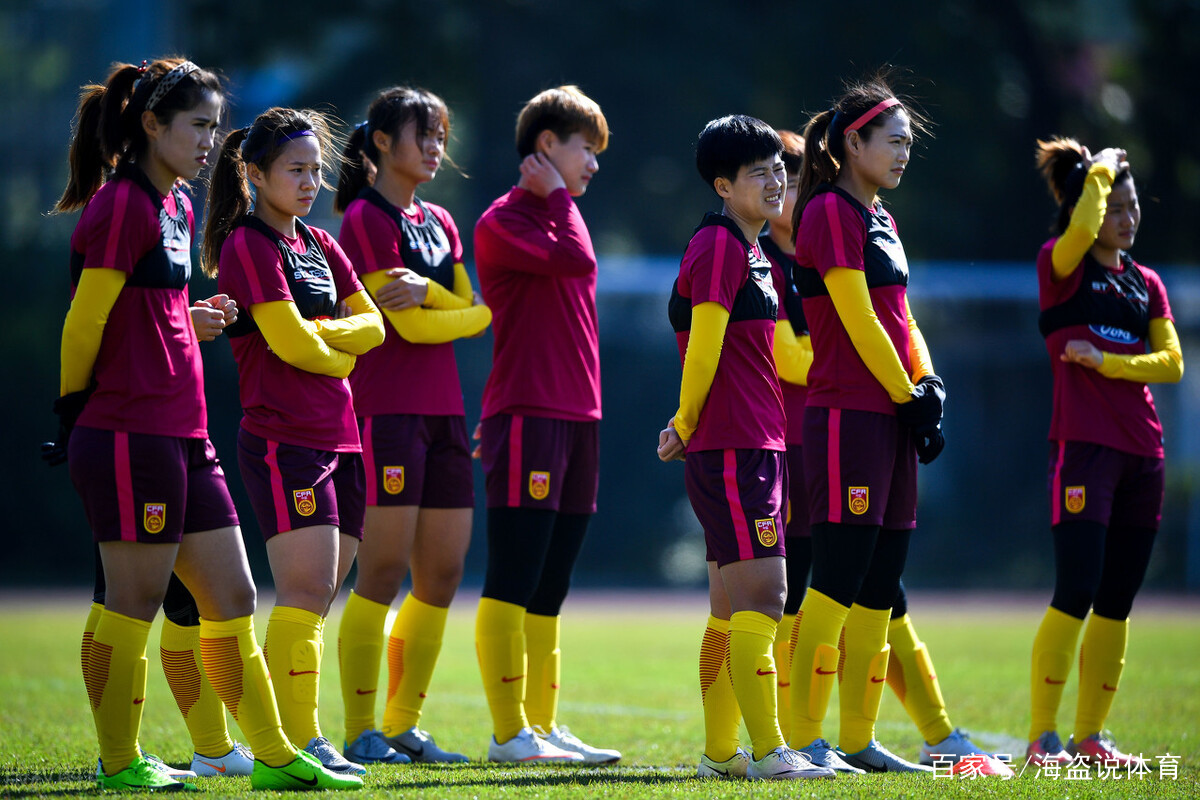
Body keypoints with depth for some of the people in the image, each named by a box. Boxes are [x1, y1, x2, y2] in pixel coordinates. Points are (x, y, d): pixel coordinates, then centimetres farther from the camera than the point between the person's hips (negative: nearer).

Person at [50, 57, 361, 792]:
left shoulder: (176, 206, 17)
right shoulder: (121, 204, -12)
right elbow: (84, 321, -11)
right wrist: (75, 409, -2)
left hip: (184, 439, 9)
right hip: (130, 436, -9)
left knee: (232, 599, 9)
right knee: (136, 600, -2)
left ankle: (274, 756, 13)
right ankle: (120, 761, 7)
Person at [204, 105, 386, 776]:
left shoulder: (320, 245, 18)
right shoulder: (249, 245, -7)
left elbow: (372, 324, 10)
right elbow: (288, 343, -15)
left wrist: (323, 334, -7)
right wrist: (342, 357, 2)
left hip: (339, 437, 8)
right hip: (284, 438, -8)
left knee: (318, 597, 6)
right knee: (307, 591, -13)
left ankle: (284, 735, 8)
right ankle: (302, 742, -15)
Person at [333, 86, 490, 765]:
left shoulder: (439, 222, 18)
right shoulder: (366, 218, -6)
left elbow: (478, 312, 7)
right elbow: (408, 325, -14)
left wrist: (430, 292, -8)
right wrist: (464, 314, -1)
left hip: (443, 413, 8)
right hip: (387, 410, -8)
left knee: (443, 574, 6)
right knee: (383, 573, -9)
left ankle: (404, 726, 14)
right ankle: (361, 732, -5)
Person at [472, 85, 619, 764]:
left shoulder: (559, 222, 21)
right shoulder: (504, 220, -7)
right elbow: (574, 260, -22)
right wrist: (558, 196, -6)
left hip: (577, 418, 9)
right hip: (526, 416, -9)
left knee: (549, 591, 10)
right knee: (514, 583, -7)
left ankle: (543, 725, 12)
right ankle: (510, 733, -7)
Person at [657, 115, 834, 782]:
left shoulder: (754, 254, 20)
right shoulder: (718, 246, -11)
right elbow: (703, 348, -14)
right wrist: (687, 425, -5)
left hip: (759, 446, 10)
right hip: (732, 450, -10)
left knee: (733, 608, 12)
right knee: (762, 598, -13)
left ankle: (720, 752, 16)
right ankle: (768, 752, -16)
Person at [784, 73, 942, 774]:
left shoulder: (879, 217, 20)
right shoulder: (830, 211, -8)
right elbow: (858, 318, -14)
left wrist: (930, 386, 3)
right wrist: (907, 395, -10)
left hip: (891, 417, 9)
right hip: (846, 414, -9)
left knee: (881, 584, 7)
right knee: (839, 579, -11)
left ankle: (859, 740, 11)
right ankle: (805, 740, -9)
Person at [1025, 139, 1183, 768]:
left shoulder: (1147, 283, 17)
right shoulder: (1061, 267, 0)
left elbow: (1171, 362, 7)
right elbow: (1080, 233, -24)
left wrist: (1105, 361, -7)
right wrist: (1100, 172, -9)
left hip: (1142, 455, 6)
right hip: (1084, 449, -6)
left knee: (1116, 604, 7)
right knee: (1076, 596, -13)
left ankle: (1090, 737, 13)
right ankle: (1042, 737, -9)